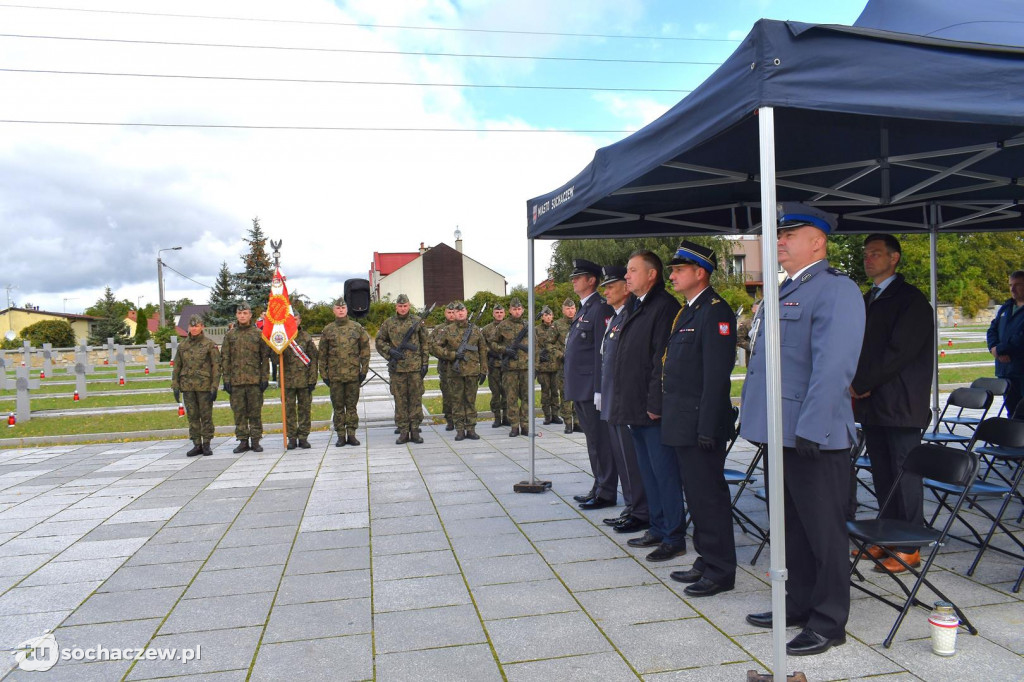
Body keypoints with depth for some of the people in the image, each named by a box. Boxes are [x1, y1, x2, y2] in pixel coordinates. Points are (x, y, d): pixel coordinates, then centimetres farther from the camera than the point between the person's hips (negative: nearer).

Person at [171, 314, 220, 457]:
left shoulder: (210, 345, -2)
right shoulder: (182, 345, 9)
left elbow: (216, 366, -5)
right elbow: (177, 367, 13)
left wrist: (214, 388, -11)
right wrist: (175, 386, 6)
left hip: (204, 386, -3)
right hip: (187, 387, 4)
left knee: (206, 416, 2)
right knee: (192, 417, 6)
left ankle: (206, 444, 11)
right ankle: (197, 445, 13)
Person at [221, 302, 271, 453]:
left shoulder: (259, 334, 4)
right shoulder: (230, 335, 9)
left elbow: (265, 357, 3)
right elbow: (225, 359, 8)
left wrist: (264, 378, -3)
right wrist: (226, 379, 1)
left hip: (255, 380, -2)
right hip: (236, 381, 2)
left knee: (255, 412, 3)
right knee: (239, 412, 5)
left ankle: (255, 441, 11)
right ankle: (243, 441, 13)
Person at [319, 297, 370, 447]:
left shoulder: (357, 327, 4)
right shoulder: (327, 330, 4)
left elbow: (365, 349, 5)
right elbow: (322, 354, 7)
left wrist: (364, 370, 0)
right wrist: (324, 374, 2)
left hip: (353, 374, 0)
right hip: (334, 375, 0)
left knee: (352, 406, 5)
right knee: (338, 407, 6)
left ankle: (351, 434, 13)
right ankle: (341, 436, 13)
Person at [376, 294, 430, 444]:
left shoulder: (417, 322, 5)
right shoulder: (388, 323, 6)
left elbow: (425, 344, 7)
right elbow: (379, 342, 10)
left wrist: (425, 363, 1)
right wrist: (390, 353, -6)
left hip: (415, 367, 0)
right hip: (397, 368, 0)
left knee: (416, 399, 3)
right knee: (400, 400, 3)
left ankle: (415, 431, 10)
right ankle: (403, 432, 10)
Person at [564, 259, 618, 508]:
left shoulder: (601, 308, -12)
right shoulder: (583, 310, 18)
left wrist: (599, 390, -21)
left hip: (592, 388, -10)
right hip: (580, 389, 10)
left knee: (600, 440, -2)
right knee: (592, 439, 15)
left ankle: (606, 493, 6)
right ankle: (599, 488, 25)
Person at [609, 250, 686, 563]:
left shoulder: (665, 306, -13)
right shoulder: (636, 307, 16)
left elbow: (663, 358, -19)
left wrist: (655, 403, -21)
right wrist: (624, 402, 15)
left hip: (654, 409, -10)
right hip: (635, 407, 10)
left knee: (664, 473, -1)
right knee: (649, 473, 16)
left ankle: (675, 538, 9)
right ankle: (658, 530, 28)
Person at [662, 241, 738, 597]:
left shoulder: (715, 311, -14)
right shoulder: (686, 312, 16)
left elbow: (717, 374, -20)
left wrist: (707, 427, -22)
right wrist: (668, 411, 16)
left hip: (701, 423, -10)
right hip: (684, 422, 10)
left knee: (709, 496, -1)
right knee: (696, 495, 16)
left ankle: (720, 572, 11)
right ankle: (706, 561, 28)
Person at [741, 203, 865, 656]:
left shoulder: (836, 291, -13)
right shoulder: (787, 291, 17)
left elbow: (832, 366, -22)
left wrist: (810, 429, -25)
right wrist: (755, 415, 20)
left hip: (814, 435, -9)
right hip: (783, 432, 10)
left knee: (823, 530, 4)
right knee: (792, 526, 19)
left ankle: (828, 623, 18)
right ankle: (798, 605, 34)